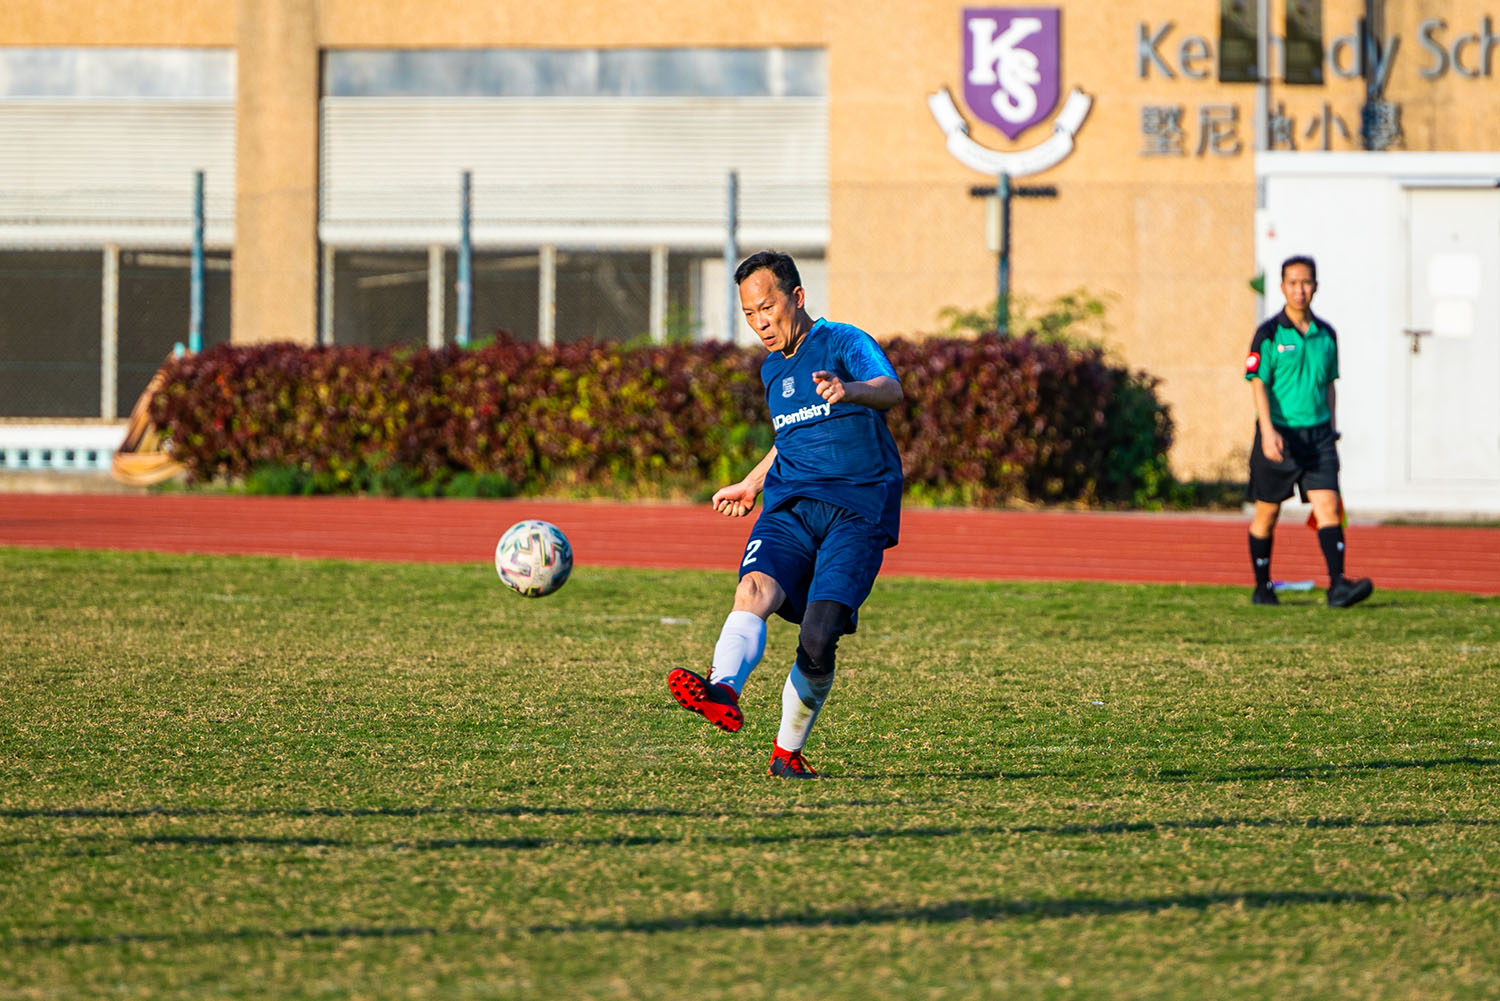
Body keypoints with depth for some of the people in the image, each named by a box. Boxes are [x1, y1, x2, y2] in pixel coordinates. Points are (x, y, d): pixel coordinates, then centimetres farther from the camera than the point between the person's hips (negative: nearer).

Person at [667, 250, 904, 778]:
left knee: (818, 639, -18)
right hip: (788, 508, 5)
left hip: (856, 511, -5)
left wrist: (849, 390, -46)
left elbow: (890, 389, -24)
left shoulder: (842, 342, -2)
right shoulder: (772, 369, 21)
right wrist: (753, 483, 47)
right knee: (755, 589, -28)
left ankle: (788, 749, 5)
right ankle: (724, 691, -54)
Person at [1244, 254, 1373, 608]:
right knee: (1267, 512, 7)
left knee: (1328, 505, -12)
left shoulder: (1326, 334, 9)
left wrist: (1330, 432, 19)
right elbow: (1258, 383, -11)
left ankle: (1337, 585, -22)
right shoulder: (1269, 334, -6)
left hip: (1317, 434, 3)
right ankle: (1262, 587, 22)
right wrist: (1269, 432, -23)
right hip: (1279, 433, -3)